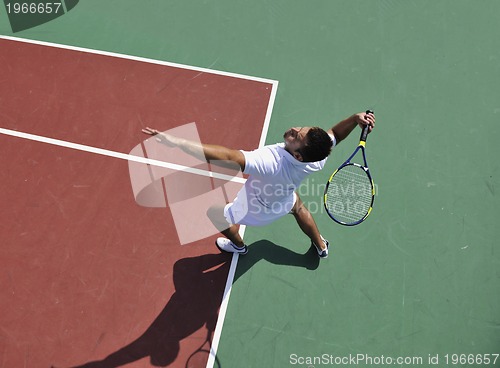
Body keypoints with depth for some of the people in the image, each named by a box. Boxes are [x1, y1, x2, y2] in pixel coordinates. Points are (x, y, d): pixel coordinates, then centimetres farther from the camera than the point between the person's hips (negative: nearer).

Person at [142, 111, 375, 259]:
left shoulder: (268, 162, -52)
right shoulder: (317, 158, -31)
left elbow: (226, 156, -61)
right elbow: (335, 133, -11)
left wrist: (175, 141, -64)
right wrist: (356, 118, -29)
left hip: (256, 211, -4)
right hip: (284, 204, 5)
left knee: (217, 213, 23)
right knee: (297, 207, 40)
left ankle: (238, 246, 55)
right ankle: (321, 246, 61)